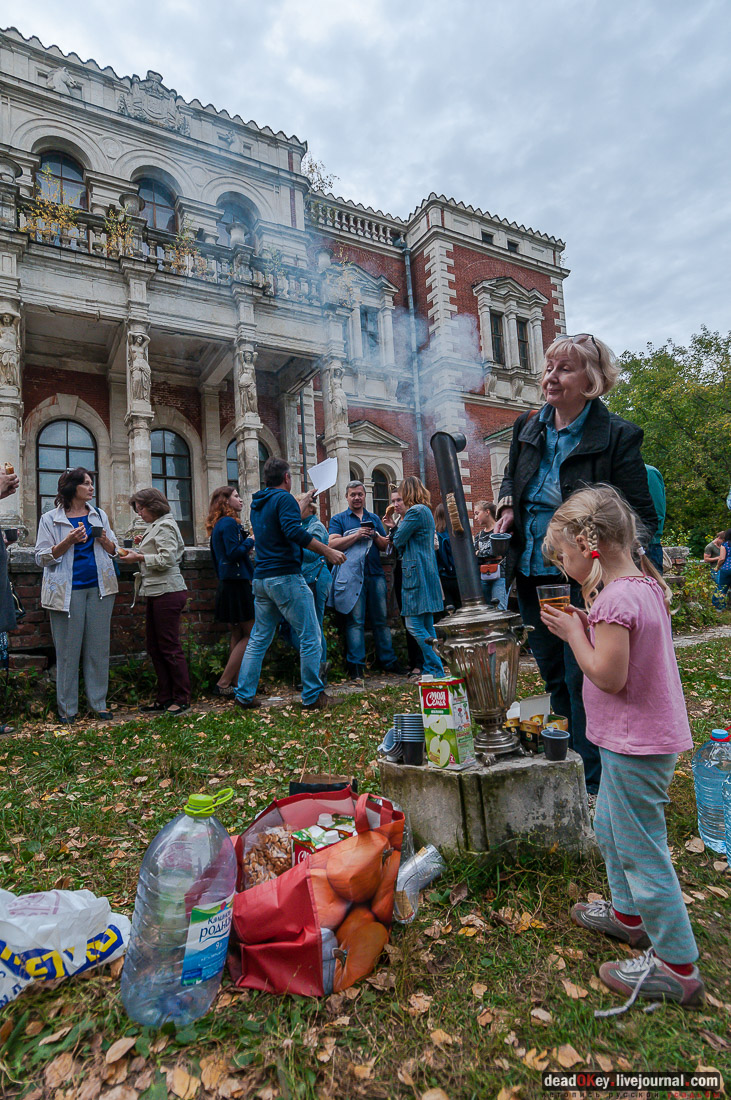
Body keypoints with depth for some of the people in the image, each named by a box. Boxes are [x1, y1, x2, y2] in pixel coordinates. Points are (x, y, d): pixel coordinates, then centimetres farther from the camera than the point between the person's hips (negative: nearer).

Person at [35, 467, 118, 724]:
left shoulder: (99, 515, 13)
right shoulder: (50, 519, 1)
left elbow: (113, 550, 16)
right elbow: (42, 557, -2)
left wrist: (103, 540, -6)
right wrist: (68, 542, -15)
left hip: (99, 587, 3)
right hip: (68, 590, -3)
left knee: (99, 646, 5)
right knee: (68, 649, 0)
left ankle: (99, 702, 13)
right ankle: (67, 708, 11)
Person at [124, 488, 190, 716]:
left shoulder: (165, 526, -10)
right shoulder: (155, 526, 20)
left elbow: (167, 559, -19)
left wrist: (140, 557, -11)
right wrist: (141, 548, 13)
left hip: (167, 593, -10)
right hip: (156, 593, 10)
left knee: (169, 647, -4)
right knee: (154, 647, 11)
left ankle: (182, 699, 6)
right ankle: (165, 698, 19)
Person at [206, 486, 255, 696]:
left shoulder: (217, 525, 17)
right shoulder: (229, 523, -12)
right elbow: (233, 552, -21)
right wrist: (251, 541, -8)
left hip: (226, 584, 10)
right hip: (237, 583, -10)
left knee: (237, 635, 13)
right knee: (250, 634, -4)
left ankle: (235, 684, 17)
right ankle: (223, 683, -4)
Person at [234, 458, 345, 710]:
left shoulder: (257, 504, 19)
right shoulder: (284, 498, -8)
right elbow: (294, 531, -23)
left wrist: (305, 502, 41)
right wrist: (327, 551, -21)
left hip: (261, 579, 9)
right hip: (286, 576, -9)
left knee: (258, 639, 14)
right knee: (310, 638, 0)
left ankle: (244, 695, 16)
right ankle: (312, 696, 4)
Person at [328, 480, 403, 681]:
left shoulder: (374, 518, 20)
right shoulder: (338, 519, 10)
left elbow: (385, 545, 14)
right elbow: (333, 544, -4)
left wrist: (375, 536, -6)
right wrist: (357, 535, -12)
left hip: (375, 574, 3)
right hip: (351, 575, -3)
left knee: (381, 619, 6)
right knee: (355, 620, -4)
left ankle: (388, 660, 14)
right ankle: (356, 665, 1)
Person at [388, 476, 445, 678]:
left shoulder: (415, 511, -12)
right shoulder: (426, 510, 20)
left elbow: (398, 541, -8)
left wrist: (398, 525, 9)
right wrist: (395, 526, 17)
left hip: (416, 572, -10)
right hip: (428, 572, 10)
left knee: (414, 625, -8)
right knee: (427, 624, 11)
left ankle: (437, 671, -7)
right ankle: (431, 669, 16)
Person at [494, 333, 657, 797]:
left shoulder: (617, 436, -11)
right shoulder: (528, 428, 5)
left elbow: (642, 515, -9)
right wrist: (507, 506, 3)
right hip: (532, 575, 6)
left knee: (582, 680, -1)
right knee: (554, 676, 19)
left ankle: (594, 786, 17)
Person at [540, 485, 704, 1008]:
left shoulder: (615, 597, -26)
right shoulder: (645, 585, 5)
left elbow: (609, 676, -27)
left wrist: (573, 632, -16)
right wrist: (586, 625, 2)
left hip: (635, 745, -10)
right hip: (644, 737, 10)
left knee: (641, 850, 5)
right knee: (611, 828, 26)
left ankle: (677, 965, 22)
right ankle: (628, 913, 45)